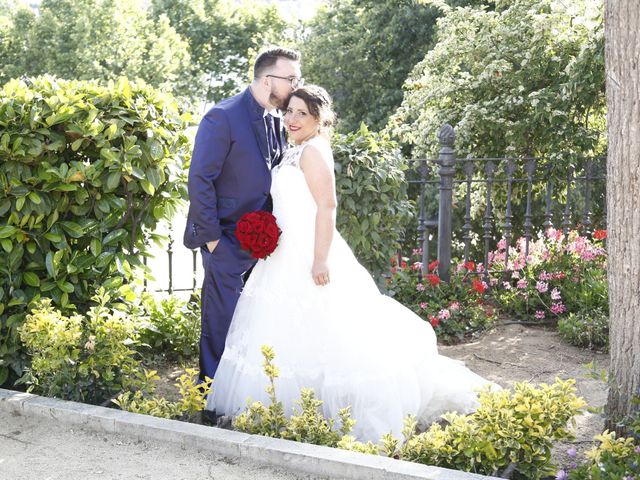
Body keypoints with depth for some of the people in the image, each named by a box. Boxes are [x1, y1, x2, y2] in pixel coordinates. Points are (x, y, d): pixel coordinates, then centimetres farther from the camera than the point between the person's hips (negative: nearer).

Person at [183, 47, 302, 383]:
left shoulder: (277, 121, 9)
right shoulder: (223, 117, -14)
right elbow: (200, 181, -15)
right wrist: (211, 238, -16)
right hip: (227, 239, -7)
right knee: (223, 321, 0)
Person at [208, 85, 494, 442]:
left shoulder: (313, 151, -11)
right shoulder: (297, 153, 18)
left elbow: (327, 206, -20)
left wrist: (320, 260, -26)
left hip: (307, 257, -10)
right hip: (290, 258, 10)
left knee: (308, 337, -6)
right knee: (296, 336, 12)